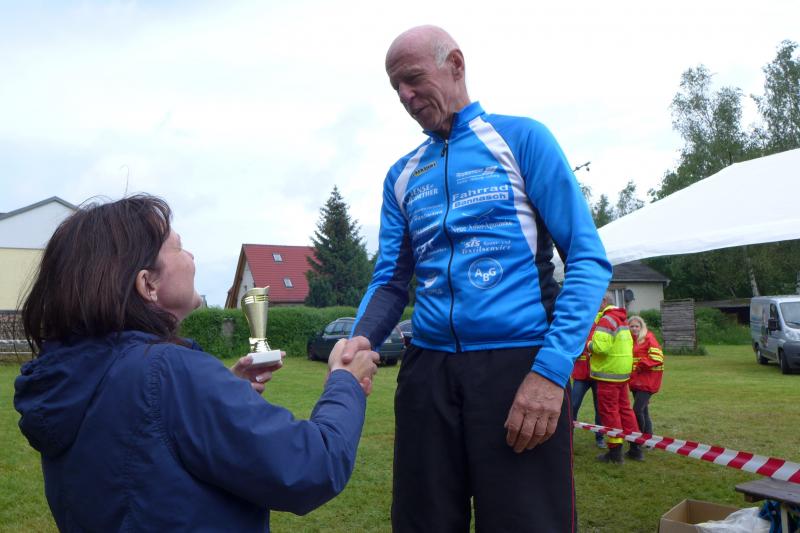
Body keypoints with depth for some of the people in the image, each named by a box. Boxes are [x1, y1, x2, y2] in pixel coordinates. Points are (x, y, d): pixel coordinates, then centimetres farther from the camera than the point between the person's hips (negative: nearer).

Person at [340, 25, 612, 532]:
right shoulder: (402, 175, 15)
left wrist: (551, 370, -16)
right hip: (427, 370, 4)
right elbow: (391, 281, 14)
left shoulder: (521, 138, 2)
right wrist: (361, 339, -8)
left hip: (518, 363, -4)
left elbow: (588, 258, -4)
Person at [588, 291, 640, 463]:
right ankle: (635, 448, 21)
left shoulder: (606, 320, -17)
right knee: (624, 408, 15)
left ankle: (615, 451, 2)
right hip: (623, 372, 9)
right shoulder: (622, 320, 15)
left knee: (609, 411, -2)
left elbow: (600, 346, -27)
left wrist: (588, 344, -7)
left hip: (609, 373, -9)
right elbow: (628, 344, 18)